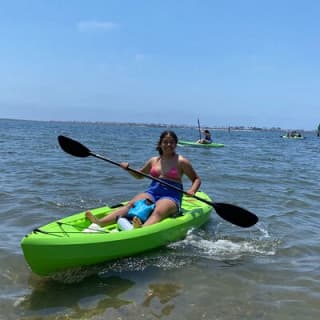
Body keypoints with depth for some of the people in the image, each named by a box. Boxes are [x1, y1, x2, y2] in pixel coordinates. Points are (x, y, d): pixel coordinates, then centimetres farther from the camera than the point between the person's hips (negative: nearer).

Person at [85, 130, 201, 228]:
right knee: (131, 204, -24)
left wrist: (192, 191, -12)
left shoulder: (181, 162, 3)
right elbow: (140, 175, 29)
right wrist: (128, 168, 10)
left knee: (158, 212, -37)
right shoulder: (153, 161, 15)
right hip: (152, 192, 4)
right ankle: (100, 222, -44)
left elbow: (196, 179, 8)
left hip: (171, 197, -4)